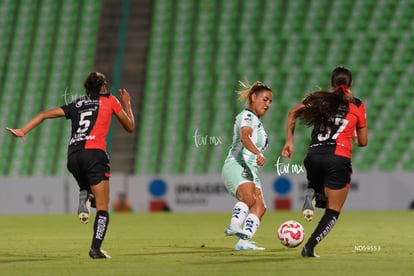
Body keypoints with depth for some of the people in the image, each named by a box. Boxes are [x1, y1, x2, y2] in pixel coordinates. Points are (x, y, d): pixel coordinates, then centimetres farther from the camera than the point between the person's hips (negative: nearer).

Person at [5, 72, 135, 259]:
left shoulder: (76, 105, 24)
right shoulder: (109, 100, 16)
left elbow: (45, 114, 16)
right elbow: (130, 127, 22)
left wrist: (23, 131, 11)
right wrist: (127, 104, 36)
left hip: (73, 156, 4)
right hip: (94, 152, -4)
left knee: (87, 188, 28)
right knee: (102, 207, -3)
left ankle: (84, 197, -7)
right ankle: (95, 248, -18)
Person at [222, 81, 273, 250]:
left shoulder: (256, 121, 26)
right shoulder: (247, 116, -4)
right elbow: (245, 136, -25)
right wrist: (257, 153, -40)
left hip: (250, 172, 9)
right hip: (236, 167, -9)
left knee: (260, 206, -10)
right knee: (249, 198, -34)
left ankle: (243, 242, -22)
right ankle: (235, 225, -54)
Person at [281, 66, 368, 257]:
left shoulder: (320, 99, 17)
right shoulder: (357, 105, 10)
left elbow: (293, 113, 8)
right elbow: (363, 142, 14)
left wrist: (289, 141, 9)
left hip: (313, 156, 3)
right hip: (338, 159, -3)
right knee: (333, 211, 5)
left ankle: (310, 195, -7)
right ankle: (309, 247, -12)